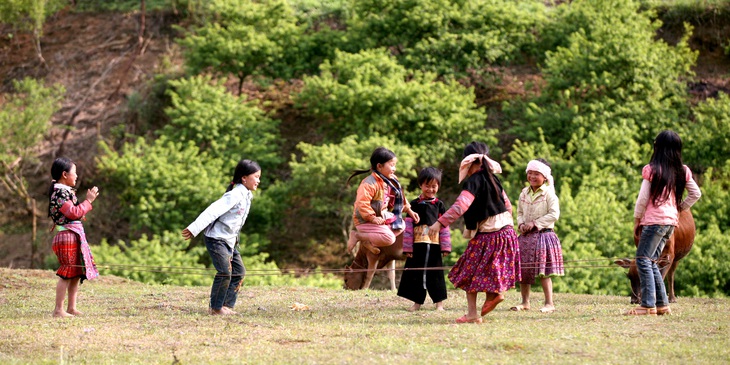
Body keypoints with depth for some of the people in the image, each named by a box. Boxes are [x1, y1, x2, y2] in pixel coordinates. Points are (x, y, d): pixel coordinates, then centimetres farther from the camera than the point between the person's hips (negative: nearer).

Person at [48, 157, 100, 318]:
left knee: (77, 273, 12)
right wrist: (88, 201, -15)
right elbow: (74, 213, -21)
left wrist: (88, 201, 11)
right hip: (67, 237, -10)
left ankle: (71, 308, 17)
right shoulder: (60, 192, -15)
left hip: (75, 236, 10)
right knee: (67, 273, -8)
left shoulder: (66, 191, 16)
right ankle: (58, 309, -4)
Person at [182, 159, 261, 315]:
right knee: (225, 272, -15)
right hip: (216, 238, -10)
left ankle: (227, 305, 14)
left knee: (239, 272, 9)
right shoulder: (235, 195, -20)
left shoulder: (246, 196, 9)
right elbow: (213, 210, -28)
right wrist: (194, 228, -34)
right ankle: (216, 307, -4)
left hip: (229, 240, 10)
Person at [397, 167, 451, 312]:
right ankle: (417, 302, 15)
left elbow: (444, 227, 5)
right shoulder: (415, 205, 3)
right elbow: (408, 226, 1)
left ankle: (439, 302, 10)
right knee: (416, 273, 5)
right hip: (417, 245, 0)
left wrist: (445, 247, -1)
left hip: (434, 245, 0)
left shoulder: (439, 205, 6)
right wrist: (407, 248, -3)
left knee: (435, 274, 4)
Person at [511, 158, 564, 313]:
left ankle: (549, 303, 0)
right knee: (523, 271, 8)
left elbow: (554, 214, -14)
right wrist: (521, 224, -3)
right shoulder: (524, 193, 10)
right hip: (526, 236, 6)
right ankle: (525, 302, 19)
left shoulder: (548, 194, -8)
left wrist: (534, 223, -17)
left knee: (543, 272, -6)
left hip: (543, 235, -6)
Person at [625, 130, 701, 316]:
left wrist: (636, 221, 4)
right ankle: (662, 304, 10)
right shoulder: (682, 171, 9)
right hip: (672, 221, 7)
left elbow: (643, 199, -6)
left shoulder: (652, 170, -6)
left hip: (654, 220, -7)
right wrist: (680, 208, 15)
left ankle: (648, 305, -16)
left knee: (643, 259, -7)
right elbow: (696, 194, 12)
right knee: (651, 261, 14)